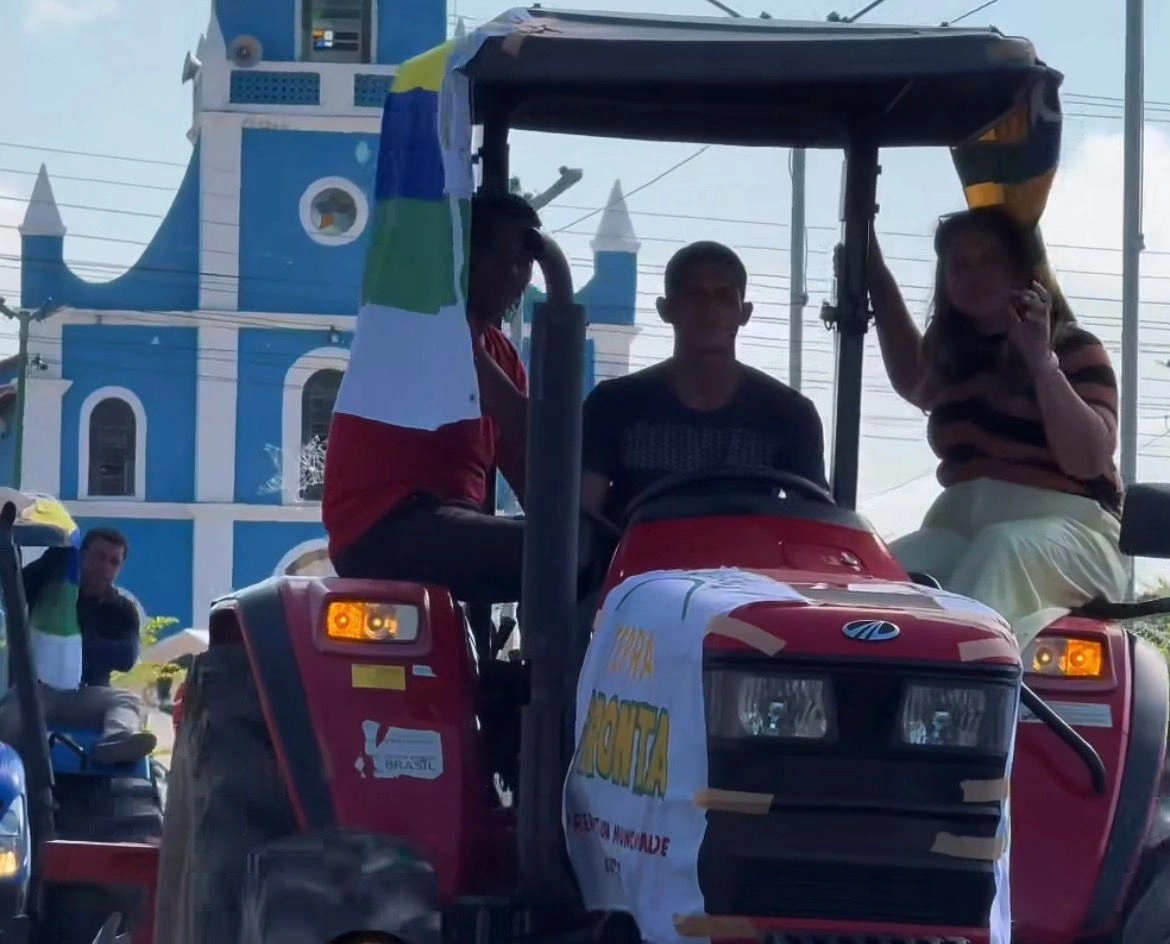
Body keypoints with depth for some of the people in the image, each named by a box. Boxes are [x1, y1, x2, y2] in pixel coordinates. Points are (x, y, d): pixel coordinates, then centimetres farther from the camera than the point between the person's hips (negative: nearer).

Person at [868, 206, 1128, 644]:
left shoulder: (1075, 350, 3)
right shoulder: (950, 357, 20)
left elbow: (1087, 459, -10)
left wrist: (1043, 362, -18)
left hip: (1069, 529, -5)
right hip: (962, 528, 5)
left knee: (1001, 550, -40)